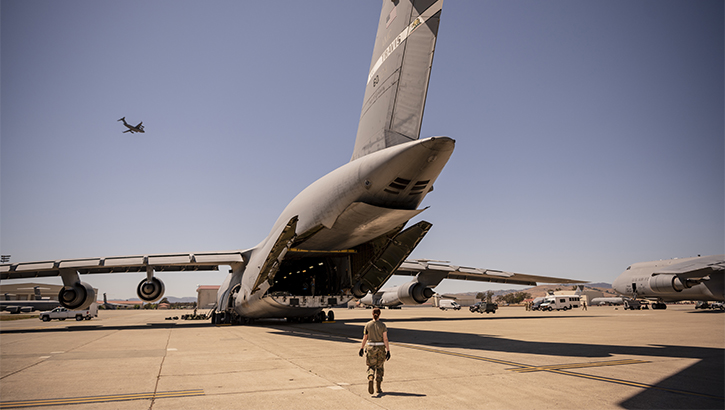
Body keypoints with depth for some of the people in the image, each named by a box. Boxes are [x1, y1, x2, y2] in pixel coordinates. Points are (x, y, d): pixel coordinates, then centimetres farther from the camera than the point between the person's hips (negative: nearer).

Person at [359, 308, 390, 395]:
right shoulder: (383, 325, -7)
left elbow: (365, 338, 2)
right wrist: (388, 351, -8)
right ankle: (378, 388, 18)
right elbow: (385, 339, -10)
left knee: (371, 366, 9)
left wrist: (362, 348, 12)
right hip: (380, 348, 0)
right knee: (379, 367, 16)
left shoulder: (367, 325, -4)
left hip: (370, 348, 0)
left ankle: (370, 378, -23)